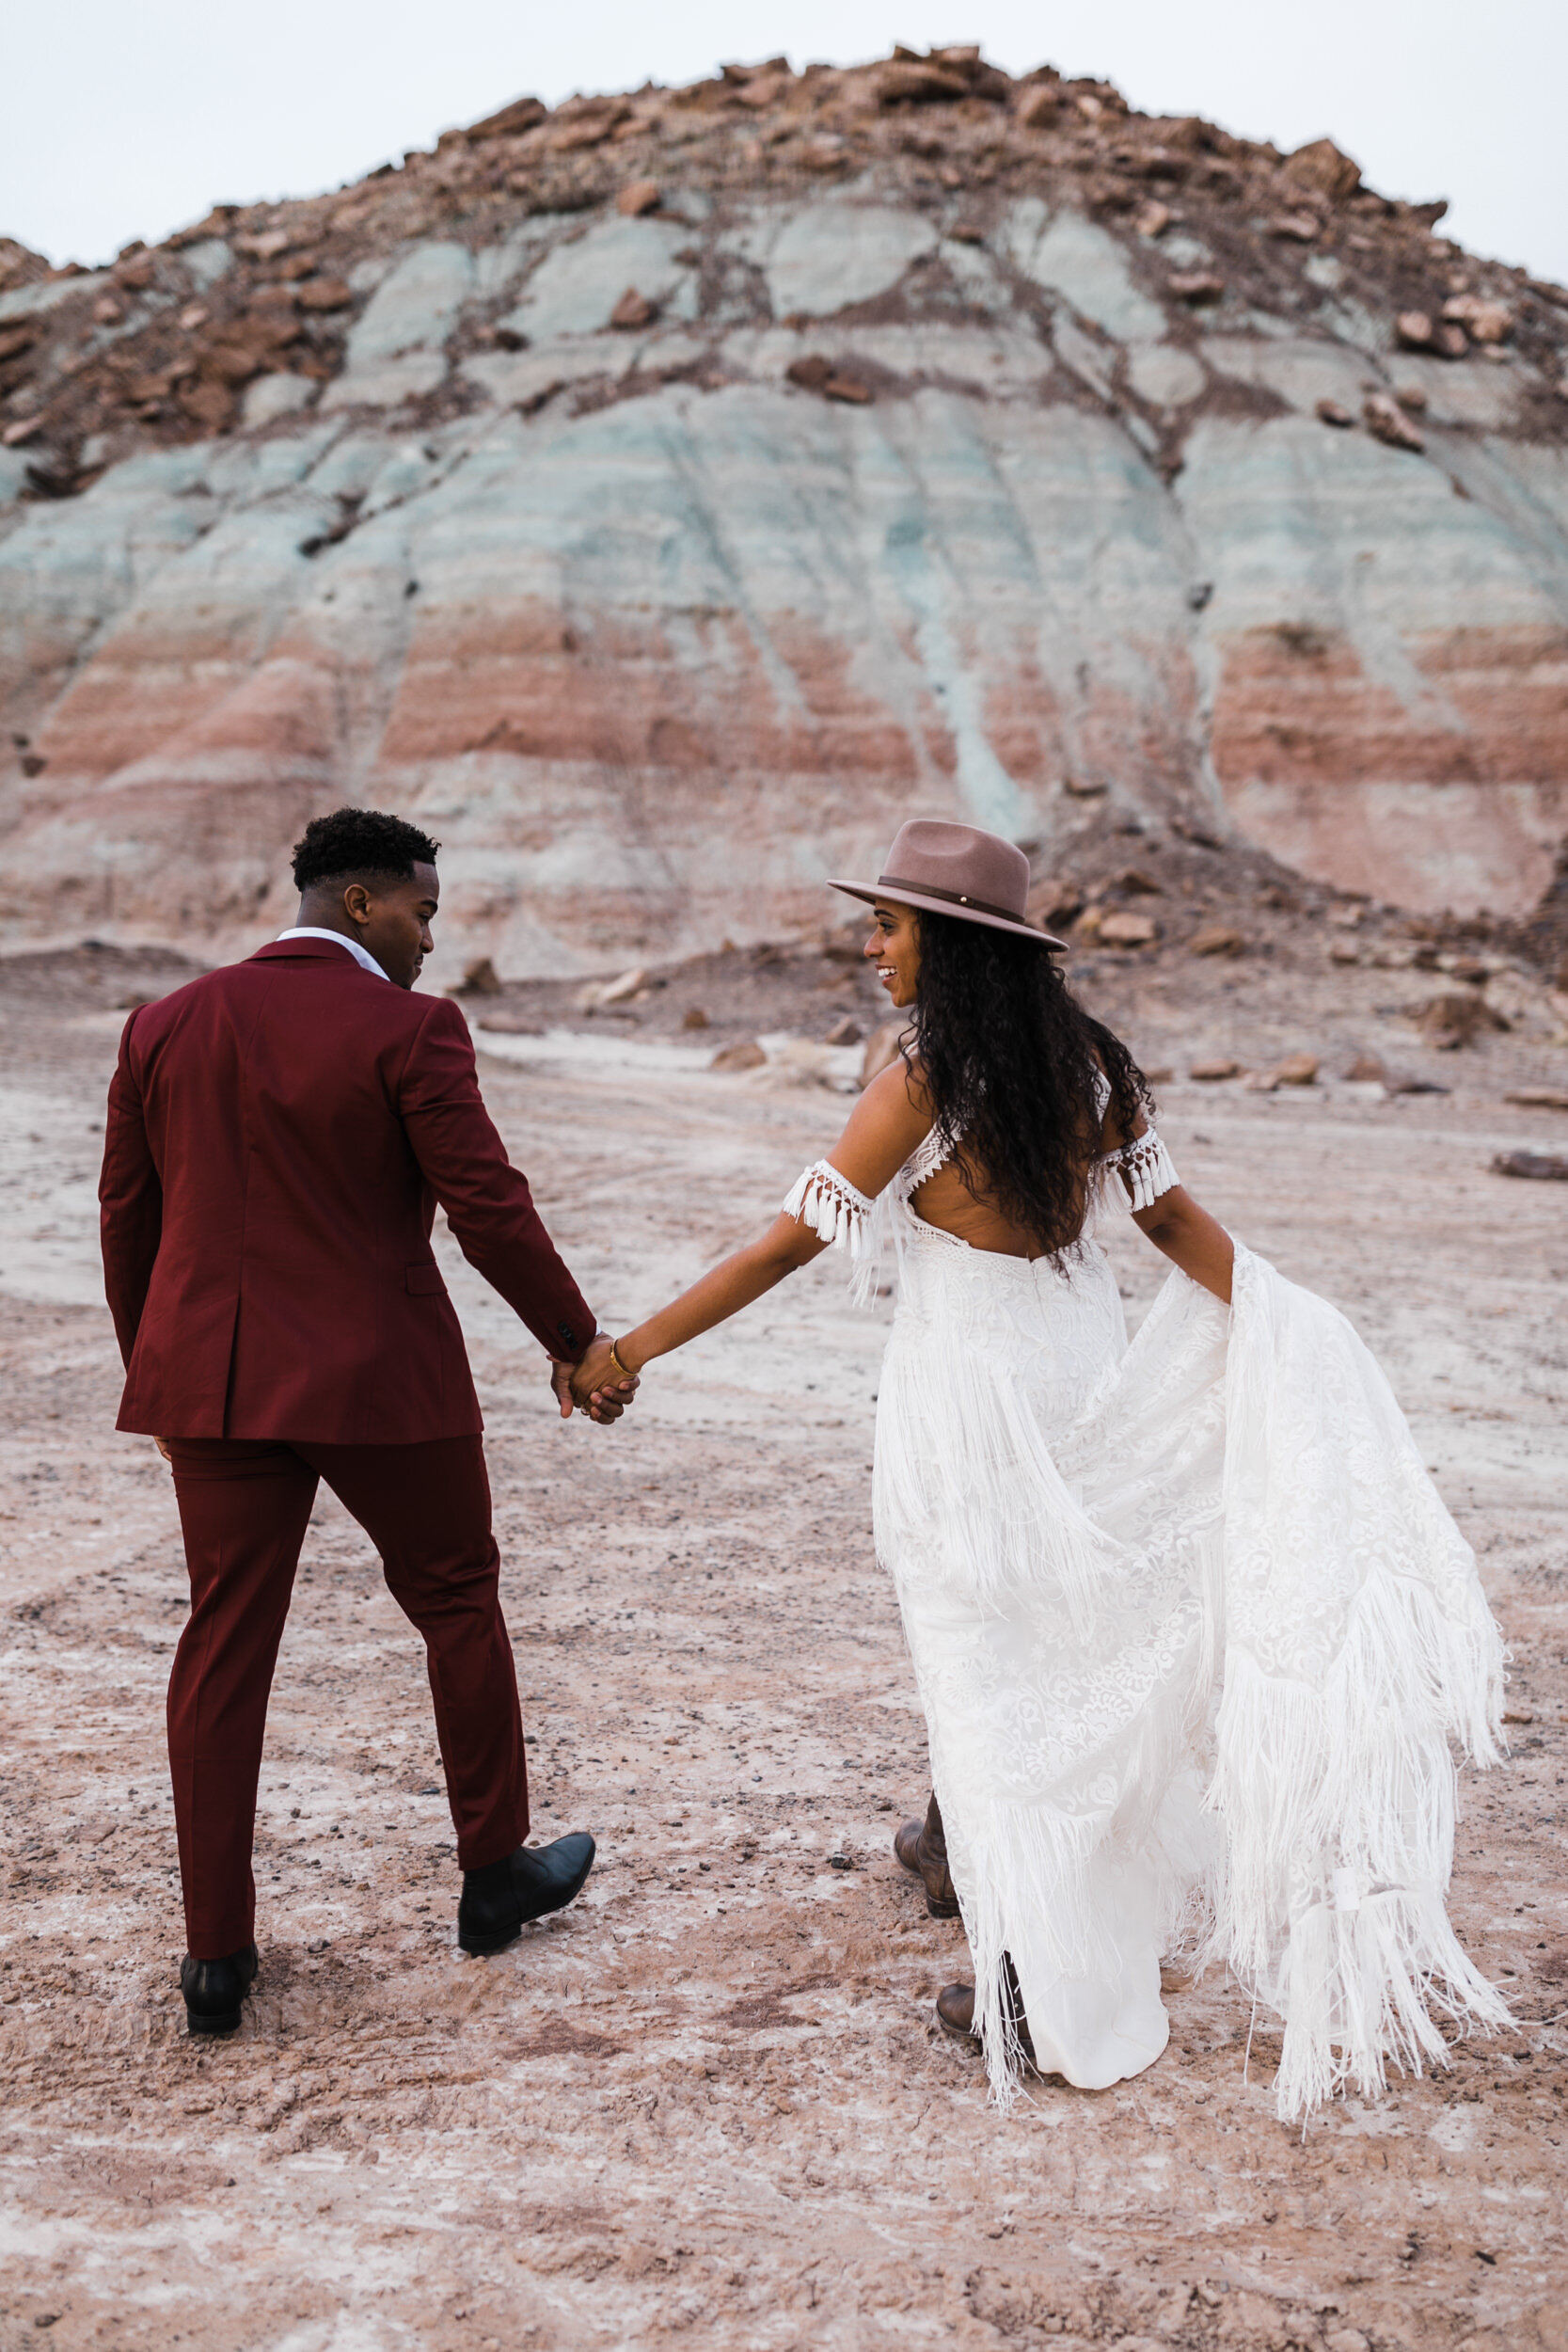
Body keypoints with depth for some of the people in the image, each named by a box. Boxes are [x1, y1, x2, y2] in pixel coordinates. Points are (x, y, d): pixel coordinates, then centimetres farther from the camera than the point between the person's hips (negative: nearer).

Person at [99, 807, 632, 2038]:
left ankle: (217, 1954, 13)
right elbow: (488, 1207, -13)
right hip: (379, 1380, -4)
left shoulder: (170, 1023, 6)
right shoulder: (407, 1030, -11)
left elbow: (129, 1215, 10)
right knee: (458, 1603, 16)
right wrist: (575, 1338, 0)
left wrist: (154, 1365, 21)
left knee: (224, 1646, 9)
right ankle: (495, 1872, 29)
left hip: (213, 1377, 5)